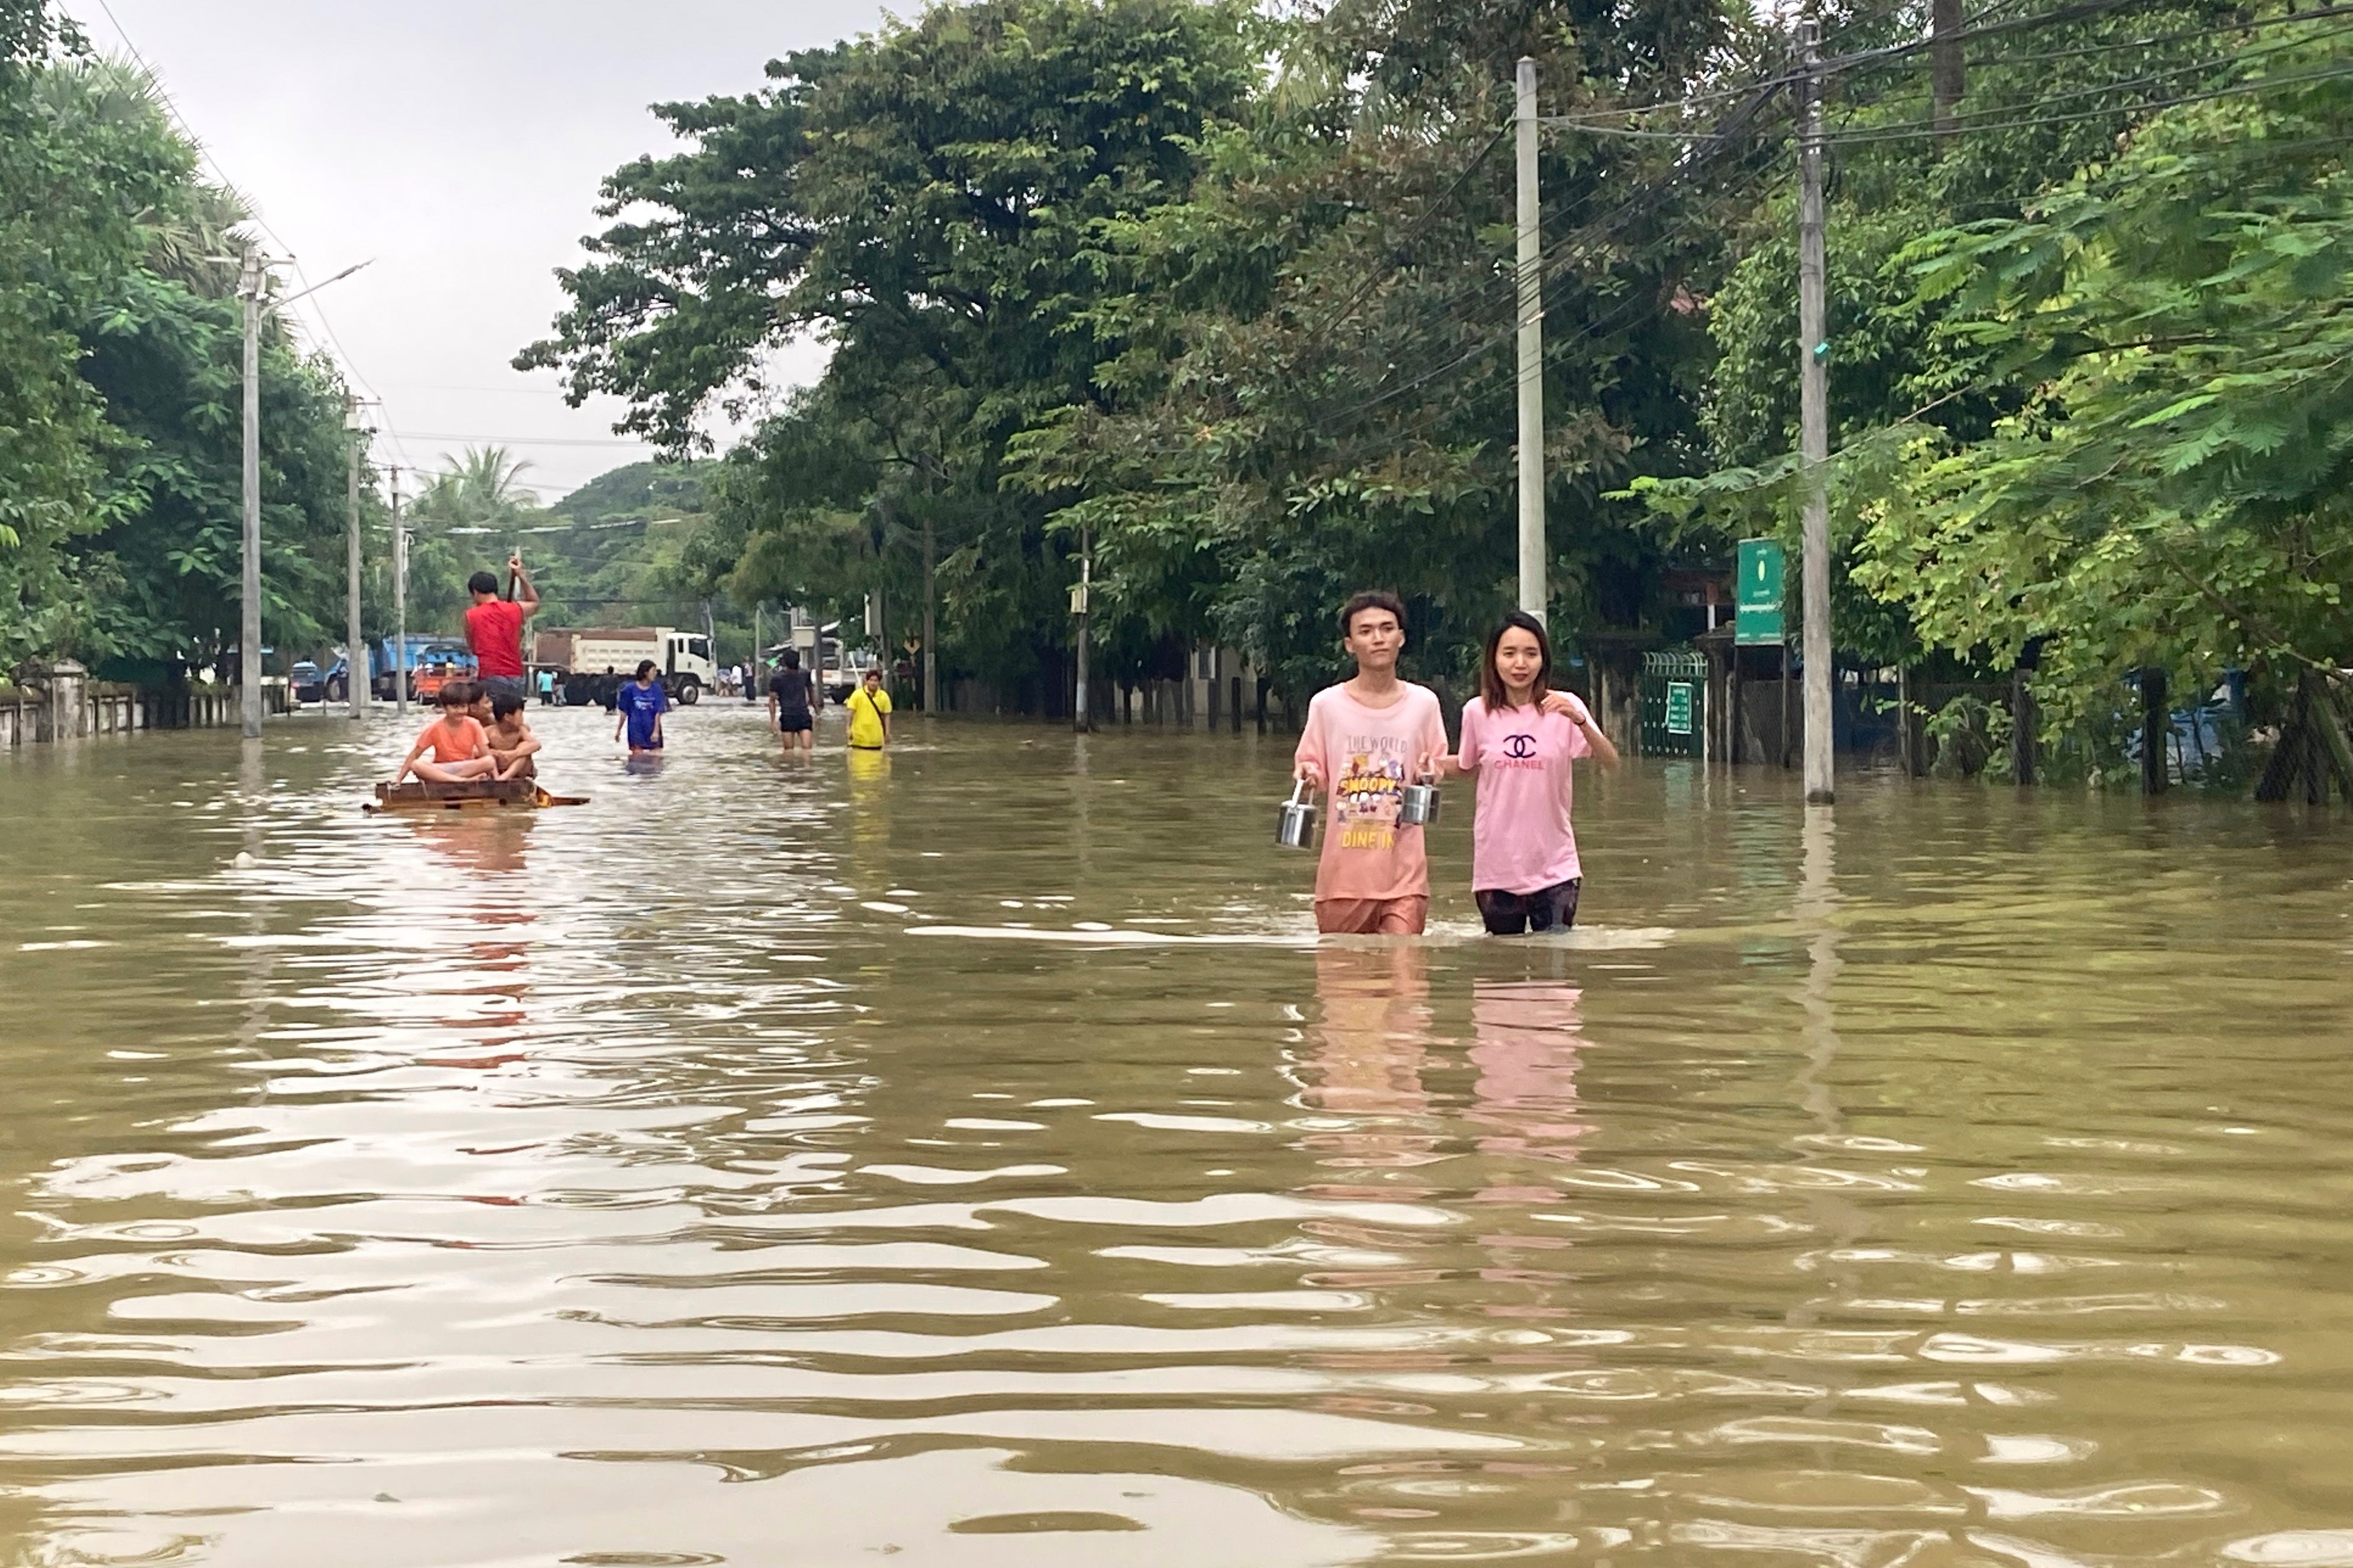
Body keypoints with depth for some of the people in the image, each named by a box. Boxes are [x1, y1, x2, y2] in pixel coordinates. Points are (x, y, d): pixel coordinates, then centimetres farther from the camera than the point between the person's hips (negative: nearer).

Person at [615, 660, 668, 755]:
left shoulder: (656, 689, 1)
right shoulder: (630, 689, -2)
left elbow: (658, 712, -4)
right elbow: (624, 712, 5)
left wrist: (656, 731, -13)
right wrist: (619, 730, 7)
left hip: (652, 730, 2)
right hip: (636, 731, -2)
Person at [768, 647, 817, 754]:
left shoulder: (804, 674, 5)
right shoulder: (777, 678, -4)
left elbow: (811, 691, 20)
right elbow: (772, 701, 0)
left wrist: (816, 712, 23)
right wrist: (773, 721, -6)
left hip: (804, 716, 2)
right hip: (787, 717, -2)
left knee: (807, 747, -12)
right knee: (789, 749, 1)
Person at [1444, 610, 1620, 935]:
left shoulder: (1563, 708, -5)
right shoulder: (1477, 712, -1)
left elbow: (1611, 762, -16)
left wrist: (1580, 720, -31)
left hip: (1554, 868, -2)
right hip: (1497, 868, 2)